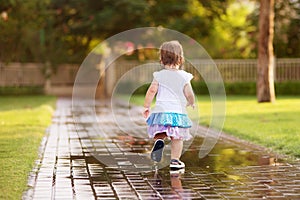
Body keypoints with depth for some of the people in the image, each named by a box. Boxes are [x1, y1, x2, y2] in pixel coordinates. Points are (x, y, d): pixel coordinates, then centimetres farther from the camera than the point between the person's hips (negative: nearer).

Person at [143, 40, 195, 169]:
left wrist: (146, 107, 5)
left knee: (159, 133, 14)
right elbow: (189, 94, 1)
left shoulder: (159, 75, 3)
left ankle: (159, 140, -18)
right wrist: (191, 103, 22)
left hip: (161, 110, 1)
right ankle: (175, 160, 4)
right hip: (178, 111, -1)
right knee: (177, 137, 7)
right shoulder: (184, 76, 2)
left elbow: (152, 90, -3)